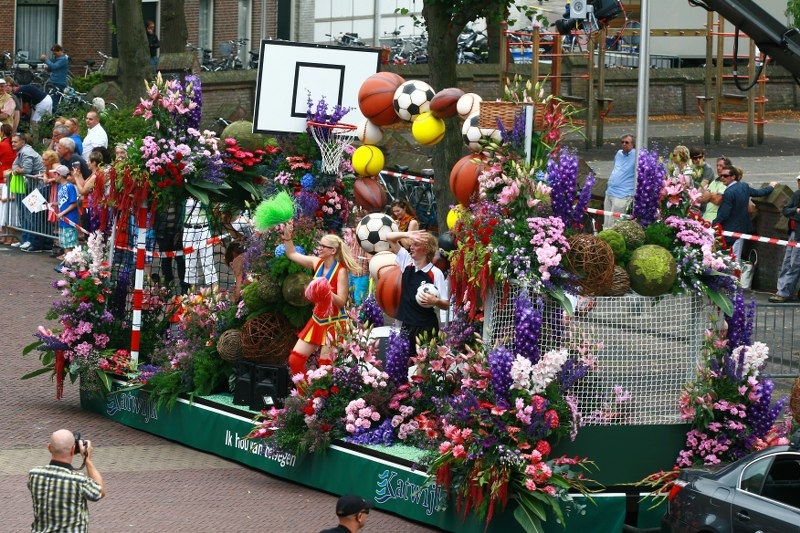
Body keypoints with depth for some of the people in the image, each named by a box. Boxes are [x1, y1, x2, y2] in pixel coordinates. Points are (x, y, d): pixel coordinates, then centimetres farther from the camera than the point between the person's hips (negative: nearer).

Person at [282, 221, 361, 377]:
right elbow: (292, 254, 13)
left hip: (333, 323, -7)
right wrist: (287, 235, 1)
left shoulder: (341, 271, -16)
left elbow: (341, 302, -18)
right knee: (295, 359, 4)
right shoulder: (317, 263, 2)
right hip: (317, 320, 7)